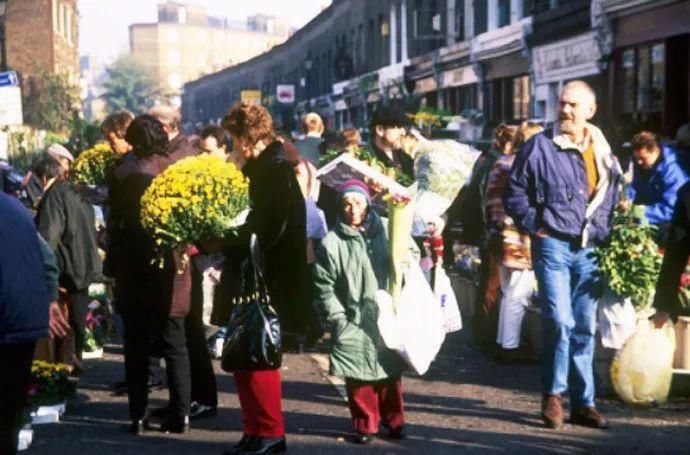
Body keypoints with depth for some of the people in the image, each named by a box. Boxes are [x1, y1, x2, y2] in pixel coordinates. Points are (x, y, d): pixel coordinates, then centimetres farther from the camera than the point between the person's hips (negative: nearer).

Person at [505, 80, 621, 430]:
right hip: (553, 245, -4)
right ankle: (553, 393, 7)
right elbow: (514, 194, 1)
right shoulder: (539, 146, -2)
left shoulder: (603, 151, 10)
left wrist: (605, 232, 10)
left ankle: (583, 402, 17)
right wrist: (534, 225, -7)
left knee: (585, 328, 8)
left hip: (590, 250, 4)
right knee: (560, 321, -12)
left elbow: (613, 197, 21)